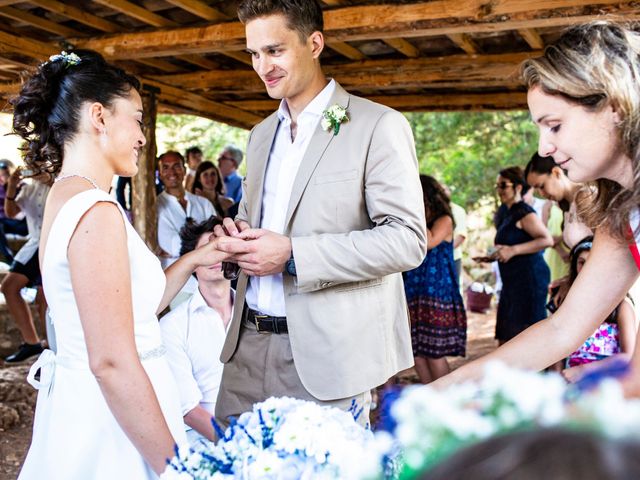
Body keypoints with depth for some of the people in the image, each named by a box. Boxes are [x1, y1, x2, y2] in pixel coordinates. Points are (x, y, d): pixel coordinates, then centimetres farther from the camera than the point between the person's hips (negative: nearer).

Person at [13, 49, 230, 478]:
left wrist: (192, 262, 12)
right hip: (110, 426, -9)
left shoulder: (66, 198, 8)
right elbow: (112, 362, -24)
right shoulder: (96, 210, -20)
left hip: (79, 406, 9)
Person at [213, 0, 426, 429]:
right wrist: (240, 236, 2)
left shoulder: (378, 126, -6)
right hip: (248, 345, 6)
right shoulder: (262, 135, 17)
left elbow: (408, 240, -14)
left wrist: (293, 255, -19)